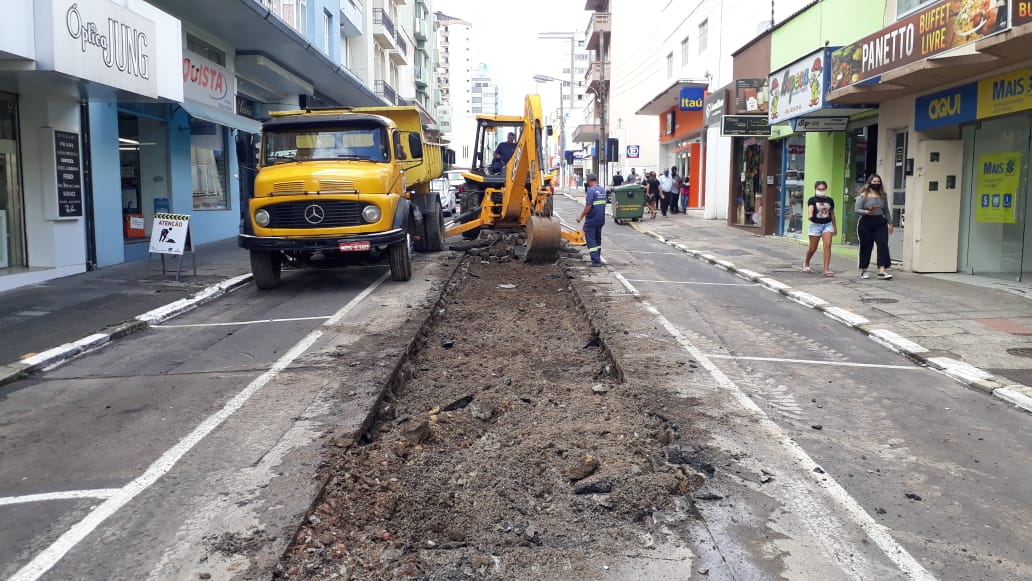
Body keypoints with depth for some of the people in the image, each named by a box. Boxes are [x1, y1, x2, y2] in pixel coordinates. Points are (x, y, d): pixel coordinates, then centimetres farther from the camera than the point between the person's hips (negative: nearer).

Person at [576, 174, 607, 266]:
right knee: (598, 239, 21)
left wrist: (581, 216, -12)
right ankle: (598, 258, 31)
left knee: (591, 240, -2)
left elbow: (588, 206, -22)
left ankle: (596, 261, -7)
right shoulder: (603, 190, 8)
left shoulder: (591, 190, -17)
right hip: (601, 219, 8)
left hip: (591, 220, -8)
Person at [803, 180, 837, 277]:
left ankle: (826, 269, -14)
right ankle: (806, 263, 36)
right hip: (815, 225, -2)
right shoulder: (812, 199, -4)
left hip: (827, 225, 2)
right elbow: (811, 208, -24)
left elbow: (832, 214, 17)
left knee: (827, 245, -14)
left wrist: (835, 227, 21)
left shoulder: (830, 200, 8)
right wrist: (810, 215, -47)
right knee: (813, 248, 7)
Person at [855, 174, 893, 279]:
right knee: (866, 247, 4)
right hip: (866, 223, -4)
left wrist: (890, 223, 15)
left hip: (880, 223, 4)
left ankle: (881, 271, -12)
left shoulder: (882, 196, 11)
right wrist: (867, 212, -26)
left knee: (883, 245, -9)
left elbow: (886, 211, 16)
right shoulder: (863, 195, -3)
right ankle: (863, 271, 19)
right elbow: (856, 210, -10)